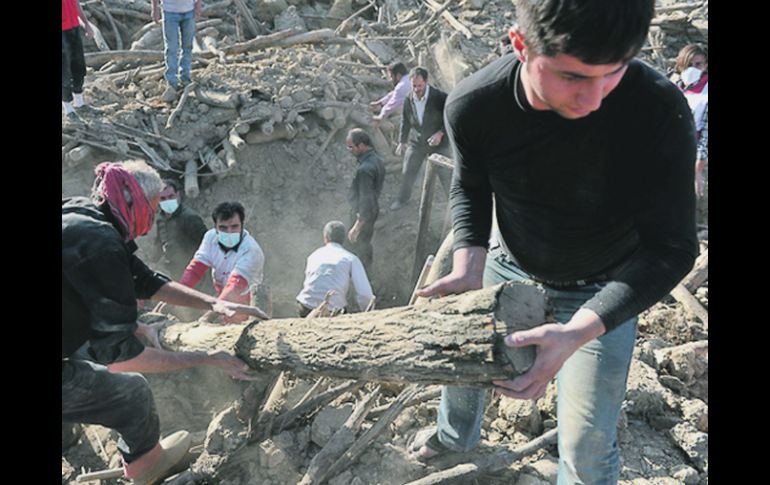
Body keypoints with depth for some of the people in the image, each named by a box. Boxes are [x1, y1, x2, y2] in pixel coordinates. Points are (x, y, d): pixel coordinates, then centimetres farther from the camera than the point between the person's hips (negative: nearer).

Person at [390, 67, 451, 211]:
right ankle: (402, 198, 37)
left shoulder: (439, 96, -20)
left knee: (445, 174, 3)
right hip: (416, 142, 4)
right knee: (408, 173, 13)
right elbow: (405, 121, 6)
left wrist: (440, 133, -22)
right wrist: (402, 142, 7)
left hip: (438, 143, -3)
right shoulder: (409, 99, -7)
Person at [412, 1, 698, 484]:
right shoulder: (473, 104, -25)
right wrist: (467, 268, -21)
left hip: (601, 293, -3)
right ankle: (456, 435, 59)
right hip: (508, 265, 3)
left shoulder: (659, 110, -34)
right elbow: (470, 188, -4)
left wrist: (575, 334, -41)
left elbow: (670, 248, -28)